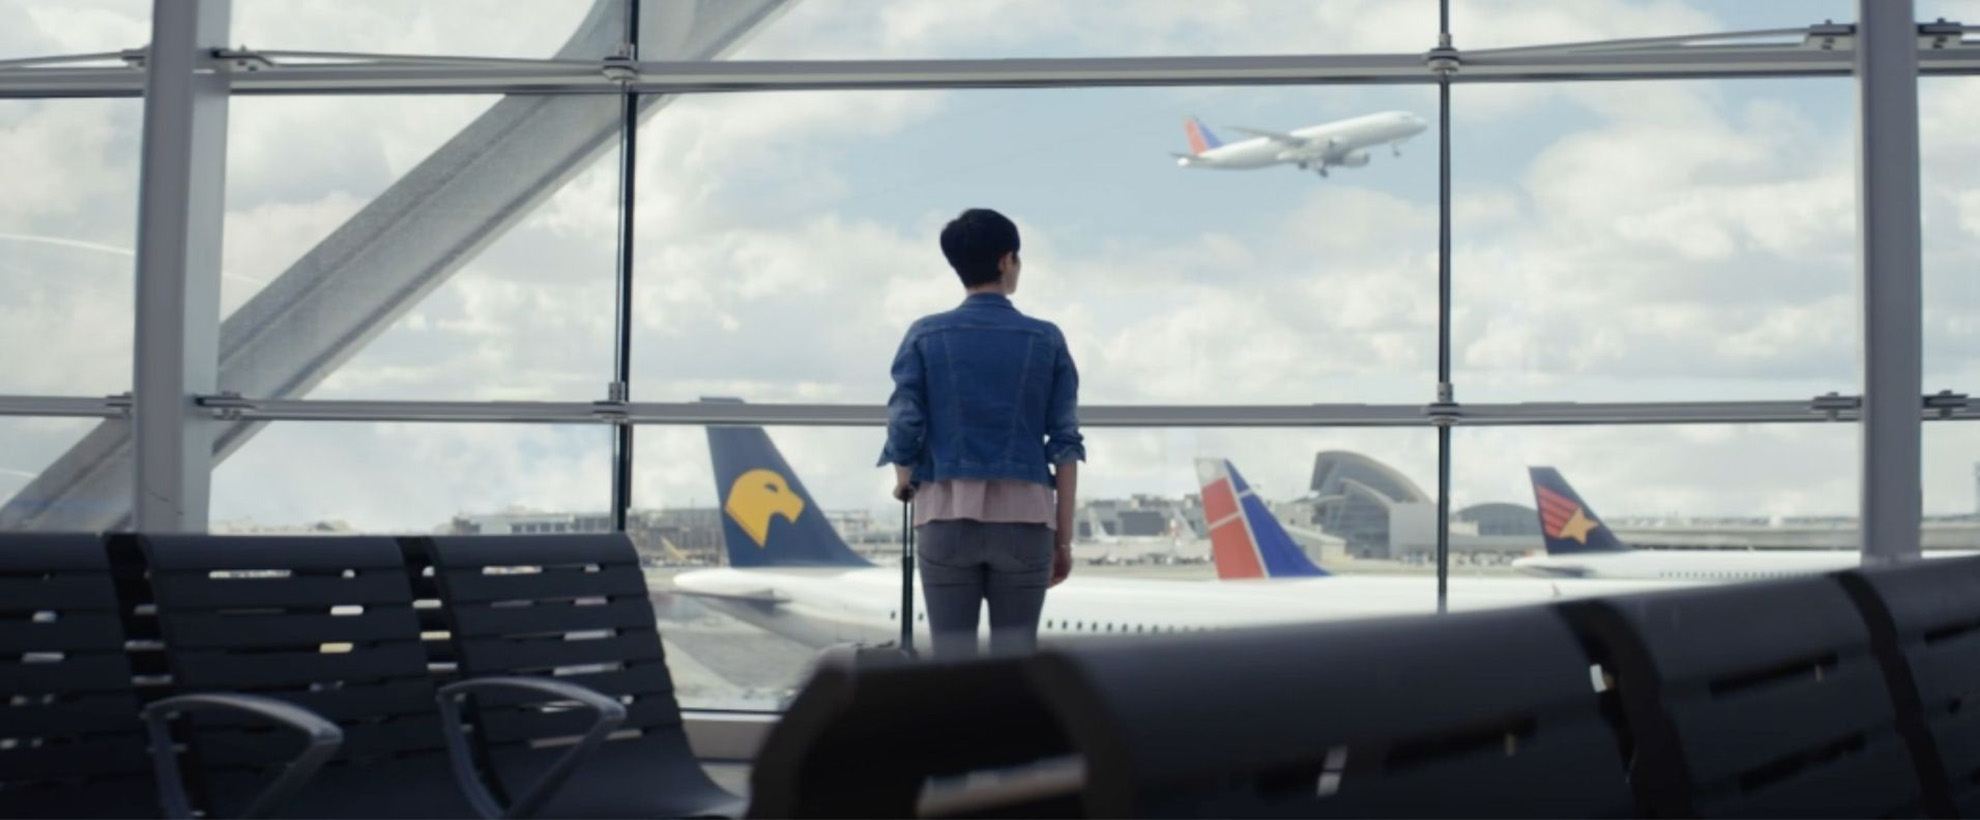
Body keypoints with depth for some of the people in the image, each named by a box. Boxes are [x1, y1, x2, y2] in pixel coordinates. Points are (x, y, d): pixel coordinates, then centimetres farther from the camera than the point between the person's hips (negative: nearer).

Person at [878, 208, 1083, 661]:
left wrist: (904, 484, 20)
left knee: (952, 657, 4)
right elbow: (1066, 444, 1)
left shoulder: (926, 336, 2)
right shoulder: (1046, 340, 3)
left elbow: (905, 427, -2)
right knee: (1015, 655, 5)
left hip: (947, 514, 0)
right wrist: (1064, 538, 7)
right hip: (1024, 517, 0)